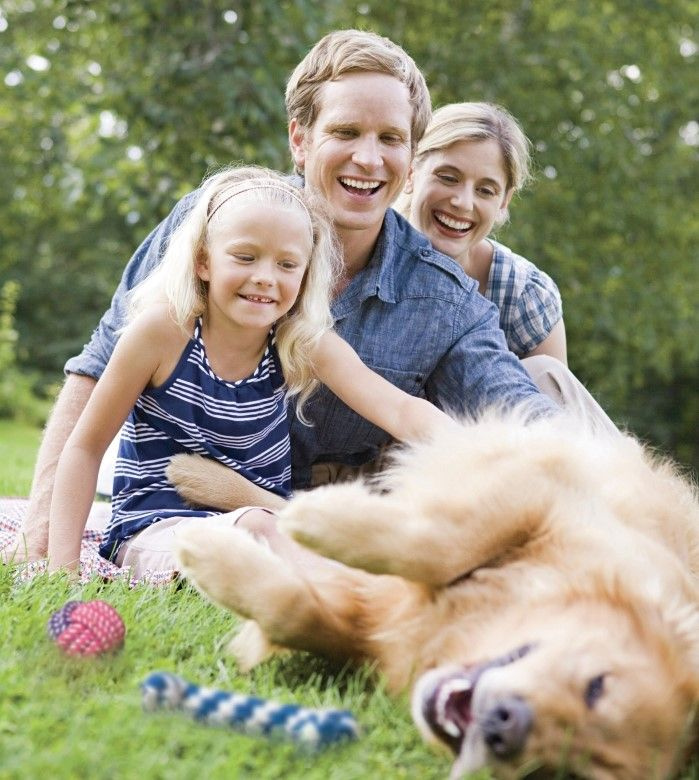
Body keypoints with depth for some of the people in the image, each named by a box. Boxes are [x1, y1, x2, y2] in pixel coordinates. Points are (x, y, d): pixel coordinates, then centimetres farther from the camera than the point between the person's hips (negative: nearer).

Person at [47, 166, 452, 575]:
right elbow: (86, 446, -6)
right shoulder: (166, 328, -14)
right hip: (158, 529, -5)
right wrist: (63, 564, -11)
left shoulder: (305, 343, -6)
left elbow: (401, 410, -19)